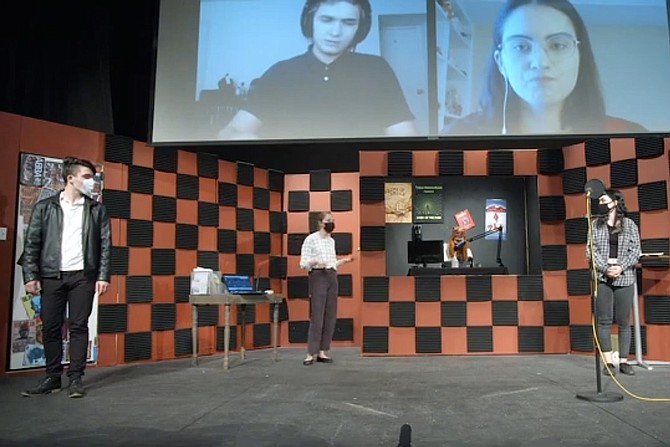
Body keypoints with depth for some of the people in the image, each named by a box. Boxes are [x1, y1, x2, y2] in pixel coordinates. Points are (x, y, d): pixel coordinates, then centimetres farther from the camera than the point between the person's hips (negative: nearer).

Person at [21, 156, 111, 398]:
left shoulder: (97, 209, 6)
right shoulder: (44, 207, 5)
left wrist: (103, 276, -5)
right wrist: (31, 276, -4)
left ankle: (75, 378, 8)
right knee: (50, 328, 5)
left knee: (78, 327, 1)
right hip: (52, 276, 1)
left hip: (83, 276, 0)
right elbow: (32, 243, 4)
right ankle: (52, 378, 16)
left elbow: (105, 244, 3)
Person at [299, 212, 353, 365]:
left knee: (330, 317, 5)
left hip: (332, 278, 7)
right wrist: (316, 261, -26)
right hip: (318, 277, -7)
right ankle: (311, 354, -1)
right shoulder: (311, 239, -5)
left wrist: (344, 260, 8)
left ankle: (322, 352, 12)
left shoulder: (331, 241, 15)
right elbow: (303, 264, -9)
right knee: (317, 317, -8)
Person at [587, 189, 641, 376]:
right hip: (602, 277, 1)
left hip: (624, 277, 0)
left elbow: (635, 250, 1)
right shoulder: (596, 224, 9)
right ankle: (608, 362, 4)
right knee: (604, 321, -1)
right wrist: (606, 268, -11)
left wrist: (621, 267, -14)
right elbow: (591, 250, 2)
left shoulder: (629, 224, 7)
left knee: (624, 322, 3)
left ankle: (623, 361, 10)